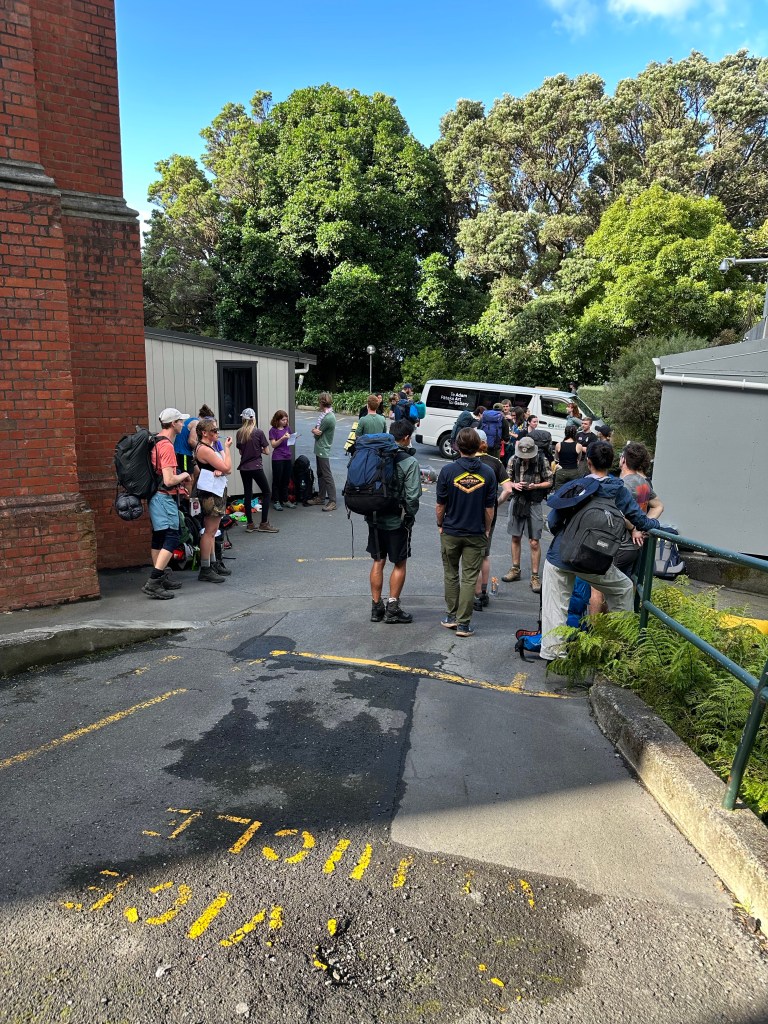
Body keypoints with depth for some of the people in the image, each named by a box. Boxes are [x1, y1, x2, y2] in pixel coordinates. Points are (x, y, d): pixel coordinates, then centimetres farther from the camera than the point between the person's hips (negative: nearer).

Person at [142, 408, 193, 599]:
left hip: (156, 496, 10)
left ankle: (161, 578, 22)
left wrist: (180, 479, 17)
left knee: (159, 538, 14)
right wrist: (183, 476, -5)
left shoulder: (156, 441, 12)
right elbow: (169, 480, -23)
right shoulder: (167, 446, -18)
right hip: (164, 498, -10)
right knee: (172, 539, -10)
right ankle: (153, 583, -13)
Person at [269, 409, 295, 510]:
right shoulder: (273, 430, -5)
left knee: (286, 480, 10)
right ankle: (276, 501, 8)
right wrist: (282, 438, -22)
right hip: (277, 458, -5)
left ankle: (285, 500, 20)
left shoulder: (287, 428, 10)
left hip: (287, 457, 5)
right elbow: (273, 444, -9)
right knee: (277, 480, 2)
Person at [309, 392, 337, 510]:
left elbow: (317, 433, -17)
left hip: (323, 450, -10)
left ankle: (332, 502, -4)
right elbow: (316, 430, 9)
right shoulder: (324, 414, 9)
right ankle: (321, 497, 28)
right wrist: (316, 430, -11)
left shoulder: (328, 418, -22)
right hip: (319, 449, 10)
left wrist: (315, 430, 3)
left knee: (327, 476, -7)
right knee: (320, 474, 17)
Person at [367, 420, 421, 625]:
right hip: (397, 521, -5)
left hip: (375, 518, 5)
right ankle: (392, 608, 14)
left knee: (378, 562, 15)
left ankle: (376, 607, 22)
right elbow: (412, 496, -17)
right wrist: (410, 516, -1)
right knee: (400, 564, 10)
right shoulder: (409, 462, -15)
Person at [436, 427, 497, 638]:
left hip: (450, 532, 0)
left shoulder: (448, 470, -12)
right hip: (476, 533, 0)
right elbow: (489, 508, -2)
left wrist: (440, 525, 10)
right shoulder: (487, 473, -8)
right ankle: (463, 623, 7)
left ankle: (452, 616, 24)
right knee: (469, 577, 5)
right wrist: (487, 530, 12)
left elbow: (440, 504, -6)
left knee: (451, 575, 16)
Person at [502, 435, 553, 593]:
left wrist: (535, 486, -18)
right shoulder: (514, 460, -3)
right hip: (517, 501, 3)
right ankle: (515, 570, 29)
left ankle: (535, 577, 7)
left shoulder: (542, 460, -9)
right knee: (515, 538, 14)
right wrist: (514, 485, -15)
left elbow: (549, 482, -1)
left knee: (534, 542, -2)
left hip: (534, 504, -3)